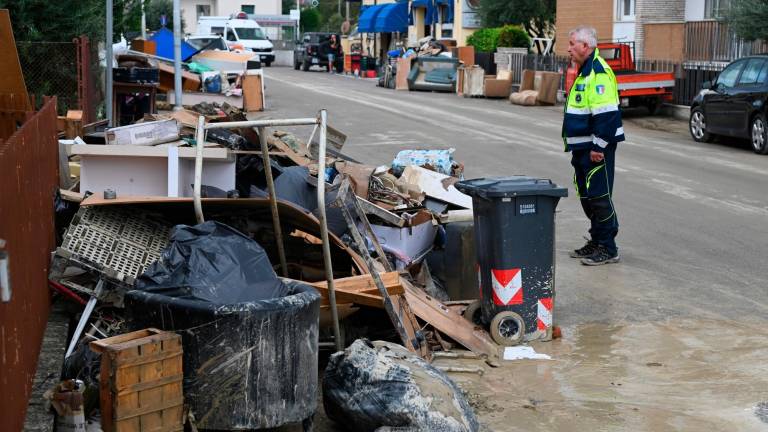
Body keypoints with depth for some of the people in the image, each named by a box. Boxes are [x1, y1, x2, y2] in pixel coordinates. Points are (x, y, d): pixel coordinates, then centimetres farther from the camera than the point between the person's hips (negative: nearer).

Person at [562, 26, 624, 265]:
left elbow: (606, 114, -24)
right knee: (587, 196, 15)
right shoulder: (584, 71, 16)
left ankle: (608, 248, 1)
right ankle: (596, 242, 25)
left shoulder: (599, 72, -18)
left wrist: (599, 147, -23)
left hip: (597, 149, -11)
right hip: (583, 147, 11)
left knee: (599, 196, -5)